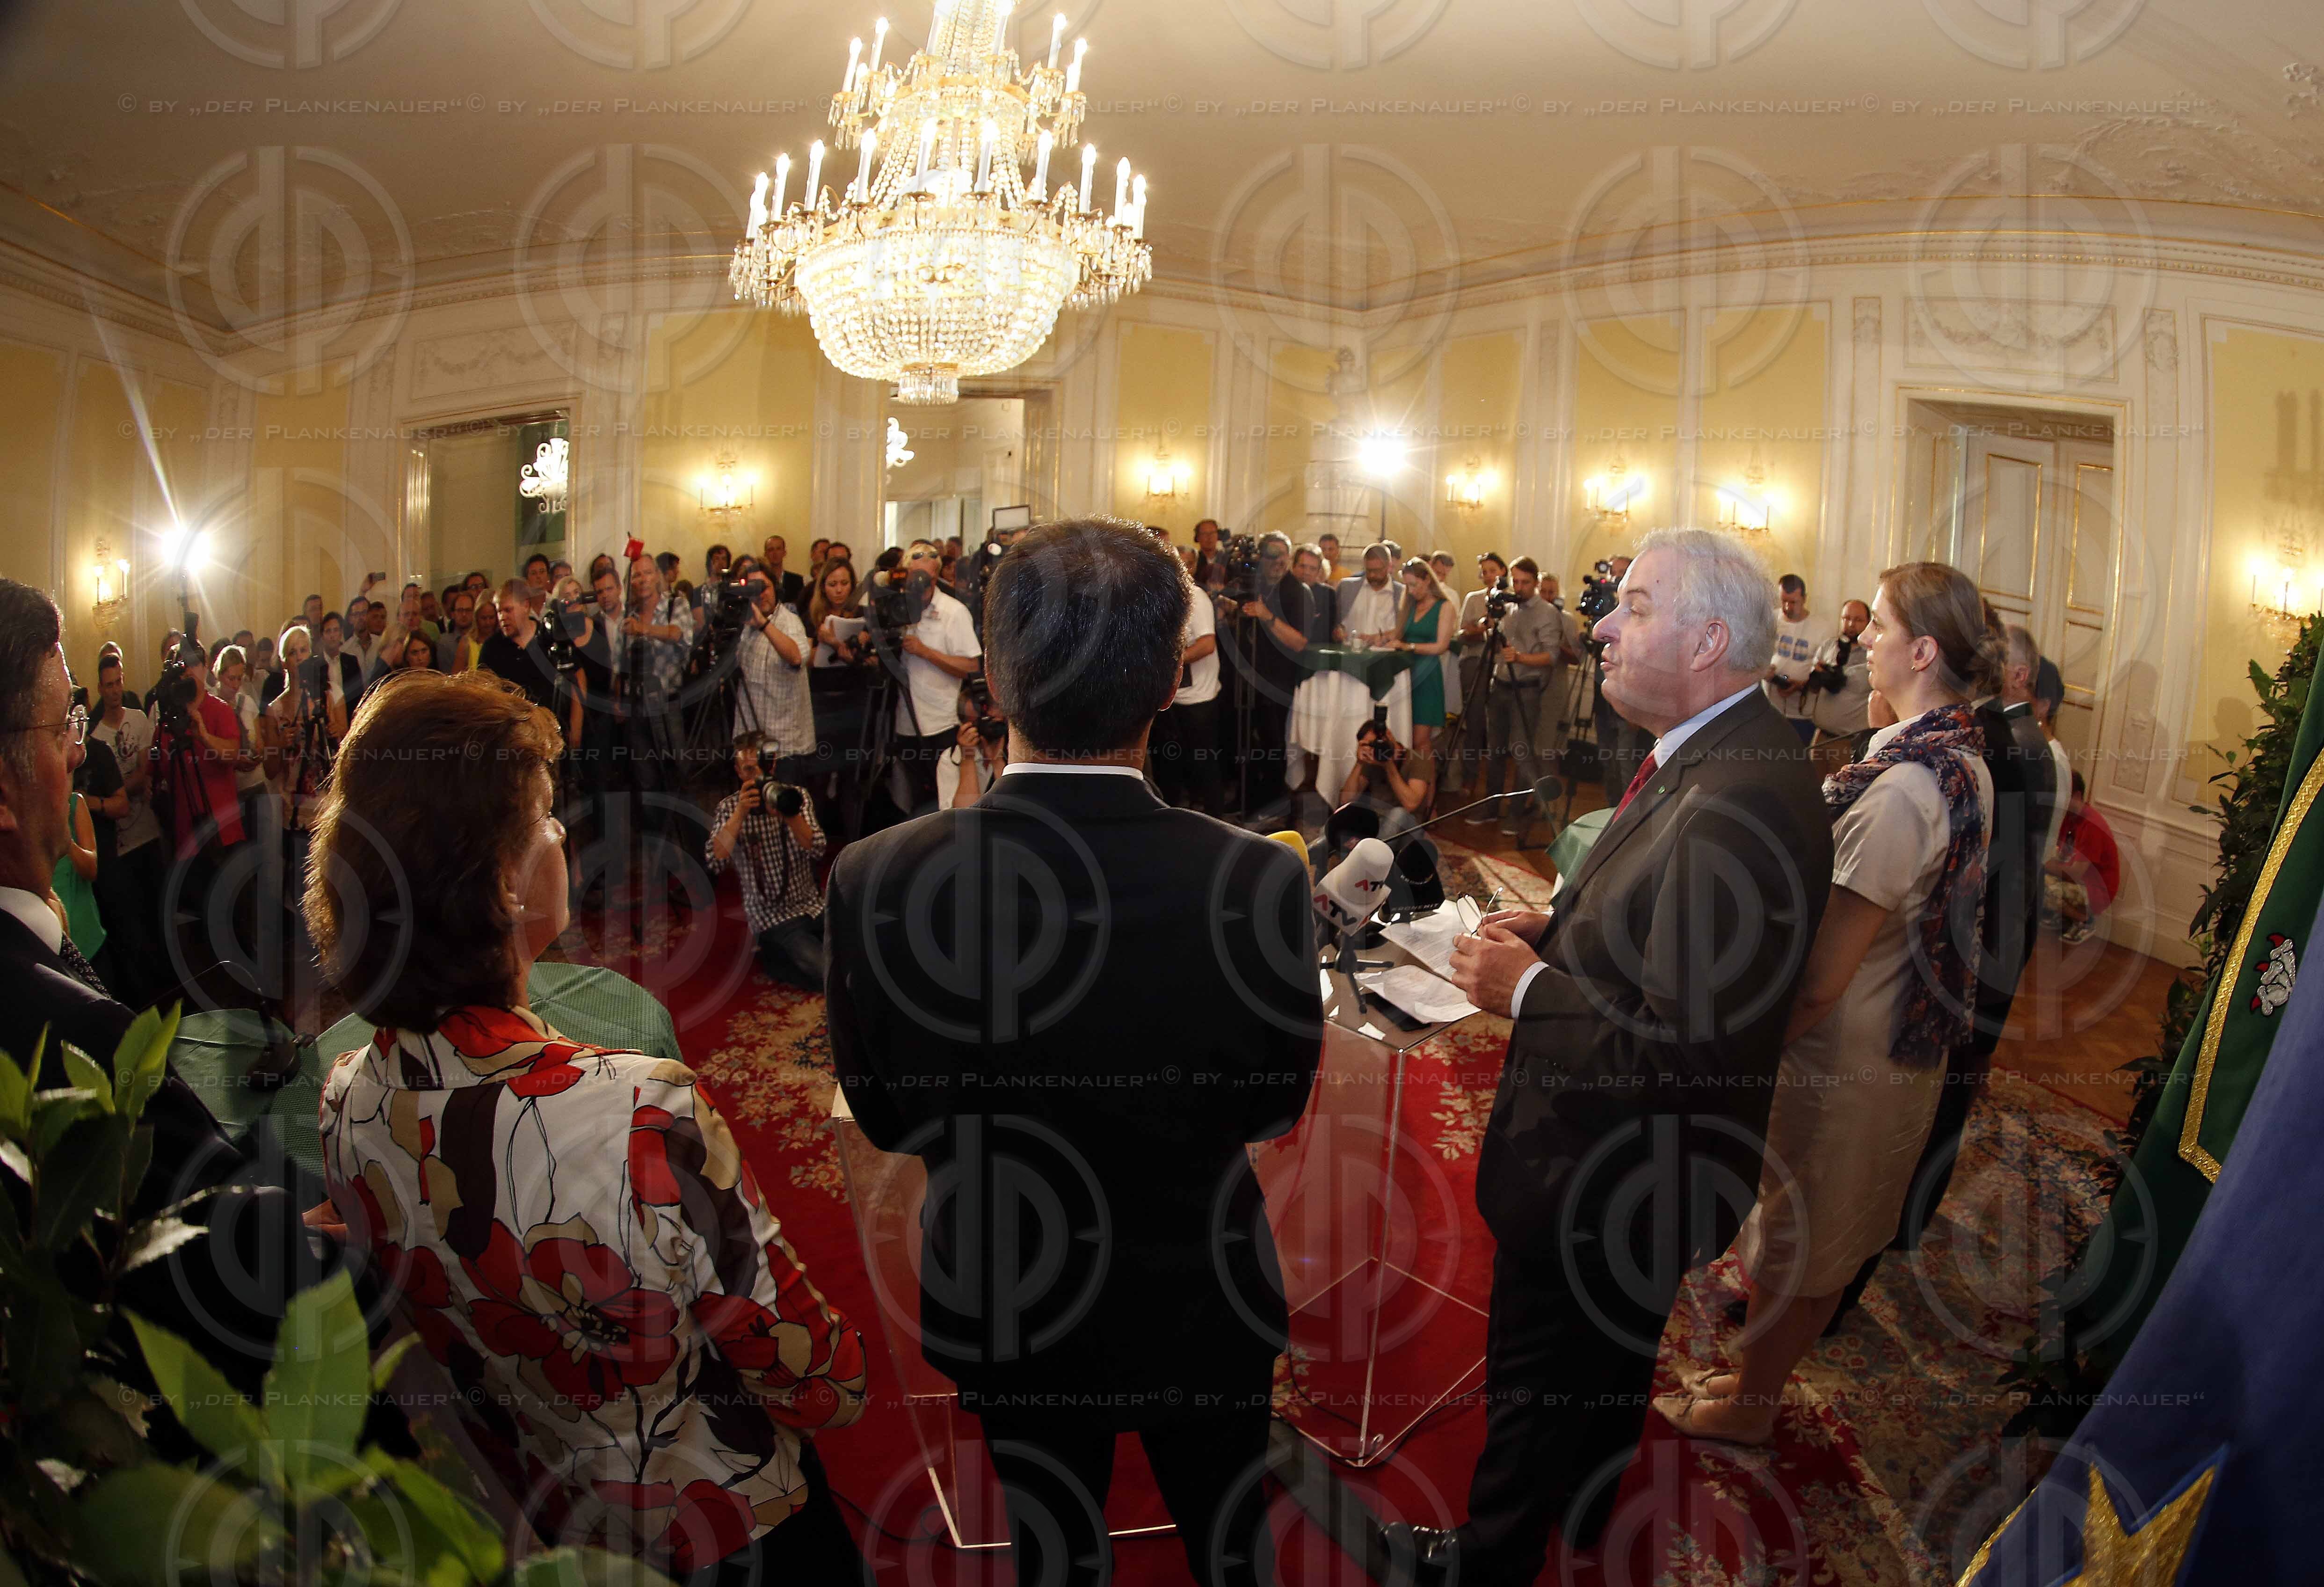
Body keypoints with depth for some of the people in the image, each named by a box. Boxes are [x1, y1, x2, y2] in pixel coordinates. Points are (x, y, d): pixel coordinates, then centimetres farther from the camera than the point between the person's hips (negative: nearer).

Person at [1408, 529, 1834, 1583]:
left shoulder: (1739, 800, -33)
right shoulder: (1717, 754, 0)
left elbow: (1685, 1048, -34)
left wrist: (1526, 988, -22)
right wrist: (1556, 928, -1)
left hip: (1608, 1179, -9)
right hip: (1632, 1160, 10)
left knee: (1546, 1384, 14)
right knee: (1606, 1365, 30)